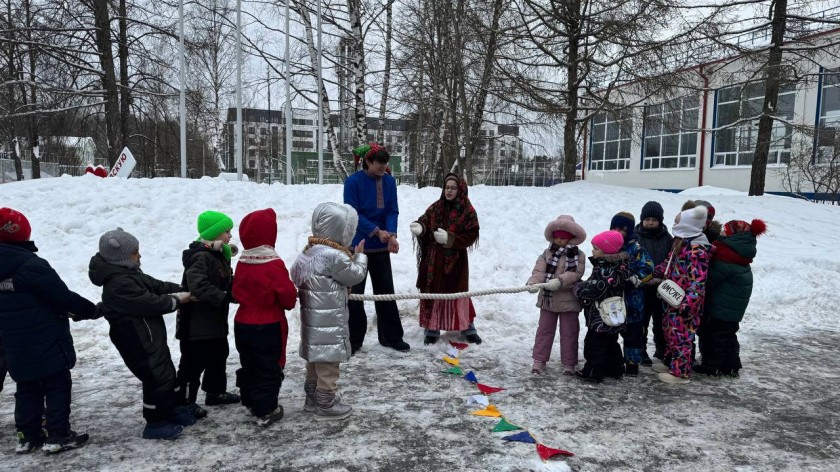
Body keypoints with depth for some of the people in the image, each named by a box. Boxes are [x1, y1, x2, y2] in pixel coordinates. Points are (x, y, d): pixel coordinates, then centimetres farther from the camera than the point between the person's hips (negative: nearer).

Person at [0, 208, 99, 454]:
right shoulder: (31, 265, -21)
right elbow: (64, 296, -19)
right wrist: (93, 310, -4)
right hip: (47, 344, -7)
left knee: (27, 389, 17)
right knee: (57, 386, 4)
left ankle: (28, 436, 23)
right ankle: (58, 435, 7)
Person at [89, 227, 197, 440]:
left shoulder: (127, 273, 7)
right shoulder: (119, 285, -28)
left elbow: (154, 285, 13)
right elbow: (151, 304, -26)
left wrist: (180, 289, 3)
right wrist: (177, 300, -11)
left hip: (149, 338, 11)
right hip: (138, 343, -11)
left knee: (167, 374, 20)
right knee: (157, 379, -1)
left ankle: (170, 411, 36)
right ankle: (155, 423, 14)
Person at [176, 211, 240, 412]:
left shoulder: (219, 255, 11)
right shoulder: (201, 257, -22)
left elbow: (225, 284, 18)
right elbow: (198, 286, -35)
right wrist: (224, 297, -35)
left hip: (215, 320, 11)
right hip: (197, 324, -11)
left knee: (219, 356, 22)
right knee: (193, 363, 0)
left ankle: (215, 392, 38)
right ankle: (183, 402, 13)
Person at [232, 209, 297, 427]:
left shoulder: (242, 262, 0)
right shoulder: (274, 264, -20)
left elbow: (237, 291, 9)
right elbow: (288, 294, -18)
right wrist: (290, 302, 3)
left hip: (242, 323, 7)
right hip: (268, 326, -7)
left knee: (248, 366, 19)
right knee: (268, 369, 4)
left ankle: (251, 403, 33)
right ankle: (266, 411, 9)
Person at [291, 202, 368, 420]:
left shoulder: (309, 251, 6)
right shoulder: (335, 256, -22)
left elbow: (295, 274, 14)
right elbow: (355, 275, -10)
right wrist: (360, 256, 5)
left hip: (313, 318, 9)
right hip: (329, 322, -9)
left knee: (315, 359, 21)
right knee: (328, 363, 3)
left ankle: (312, 398, 34)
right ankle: (326, 405, 13)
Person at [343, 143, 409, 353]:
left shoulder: (389, 181, -1)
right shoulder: (353, 182, -14)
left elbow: (392, 211, -3)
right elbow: (353, 214, -16)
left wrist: (391, 235, -20)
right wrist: (377, 231, -23)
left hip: (381, 246, 4)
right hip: (357, 246, -4)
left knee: (386, 290, 11)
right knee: (354, 293, 4)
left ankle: (391, 337, 23)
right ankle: (353, 340, 17)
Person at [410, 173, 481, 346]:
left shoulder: (467, 211, -7)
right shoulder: (435, 207, 4)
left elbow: (471, 236, -11)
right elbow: (425, 220, -3)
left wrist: (449, 238, -21)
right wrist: (420, 227, -27)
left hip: (455, 260, -3)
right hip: (433, 259, 3)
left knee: (458, 294, 6)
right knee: (432, 293, 8)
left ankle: (468, 329, 24)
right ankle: (432, 329, 21)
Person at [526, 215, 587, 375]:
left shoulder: (578, 255, -4)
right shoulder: (548, 253, 3)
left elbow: (575, 273, -18)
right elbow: (539, 270, -8)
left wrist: (559, 281, -32)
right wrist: (533, 282, -28)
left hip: (568, 300, -2)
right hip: (547, 298, 2)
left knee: (569, 332, 7)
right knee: (544, 330, 9)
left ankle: (569, 363, 19)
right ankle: (539, 360, 17)